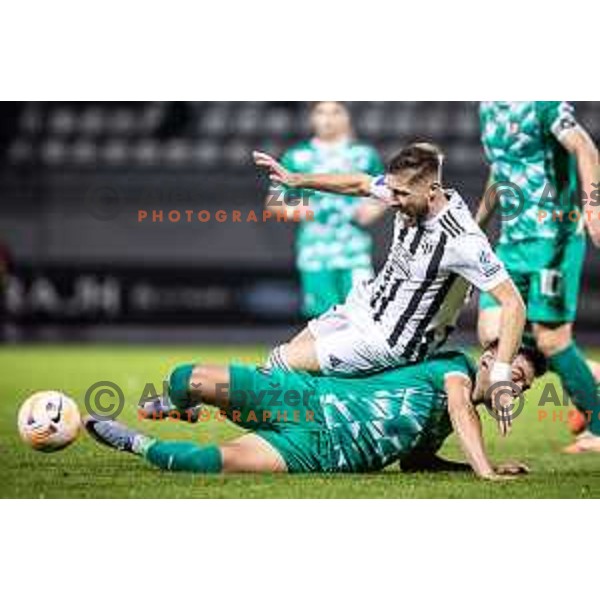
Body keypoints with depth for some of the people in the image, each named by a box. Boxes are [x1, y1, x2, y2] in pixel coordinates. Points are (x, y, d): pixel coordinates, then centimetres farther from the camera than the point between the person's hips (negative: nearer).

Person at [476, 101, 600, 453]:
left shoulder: (542, 101, -11)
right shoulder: (489, 107, 15)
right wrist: (478, 221, 33)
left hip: (553, 236, -8)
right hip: (513, 239, 8)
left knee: (551, 339, -8)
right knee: (492, 336, -2)